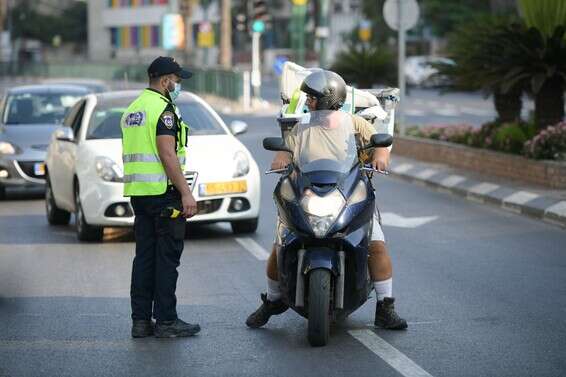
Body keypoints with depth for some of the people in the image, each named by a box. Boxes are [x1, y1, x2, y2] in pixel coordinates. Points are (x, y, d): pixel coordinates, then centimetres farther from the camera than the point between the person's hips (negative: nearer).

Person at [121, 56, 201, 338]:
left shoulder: (131, 110, 17)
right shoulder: (163, 108, -12)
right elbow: (168, 154, -19)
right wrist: (186, 193, -19)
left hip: (138, 193, 9)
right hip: (163, 191, -9)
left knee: (144, 256, 10)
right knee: (167, 257, -4)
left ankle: (141, 320, 10)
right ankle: (166, 321, -3)